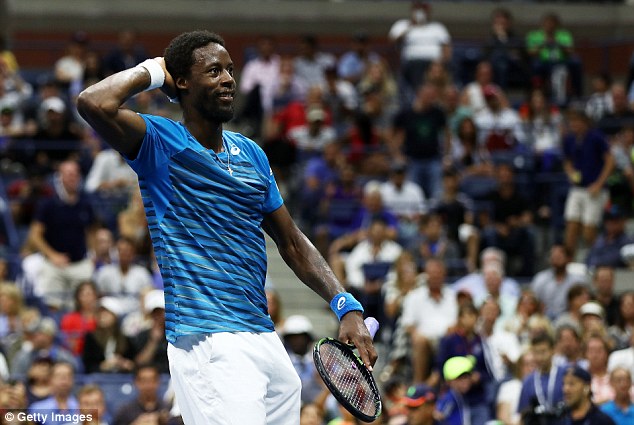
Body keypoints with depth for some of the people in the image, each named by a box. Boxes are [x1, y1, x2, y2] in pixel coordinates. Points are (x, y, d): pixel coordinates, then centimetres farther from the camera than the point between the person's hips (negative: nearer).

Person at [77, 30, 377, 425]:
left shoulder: (253, 154, 17)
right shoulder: (160, 143, -2)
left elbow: (293, 242, 22)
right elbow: (94, 103, -21)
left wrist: (347, 307, 10)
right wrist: (152, 71, -3)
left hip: (267, 340, 7)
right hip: (209, 344, -7)